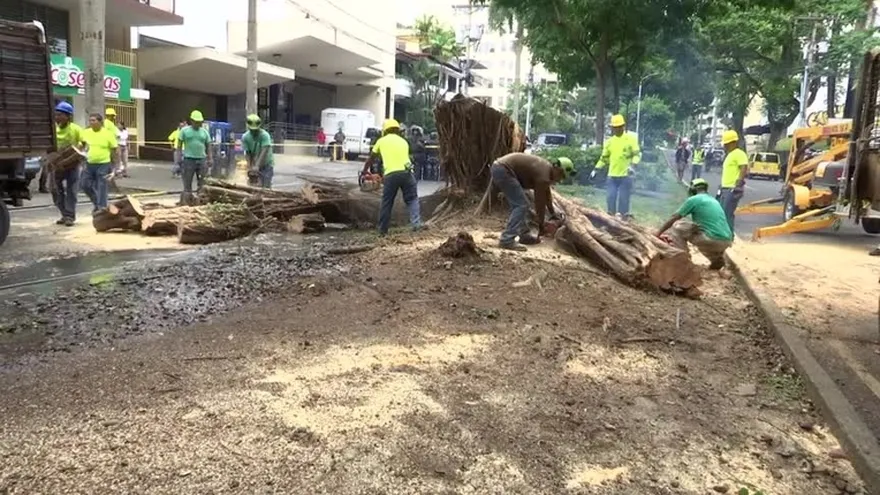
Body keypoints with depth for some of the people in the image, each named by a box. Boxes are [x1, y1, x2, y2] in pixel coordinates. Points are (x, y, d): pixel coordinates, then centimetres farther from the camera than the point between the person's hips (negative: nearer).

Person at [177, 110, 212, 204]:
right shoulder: (185, 130, 3)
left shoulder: (204, 132, 11)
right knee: (187, 182, 0)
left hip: (202, 159, 3)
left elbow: (208, 146, 13)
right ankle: (186, 200, 5)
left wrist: (209, 159, 5)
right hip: (189, 159, -3)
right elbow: (179, 144, 3)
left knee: (202, 183, 6)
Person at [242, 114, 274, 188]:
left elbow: (264, 152, -31)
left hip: (267, 164, -3)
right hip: (255, 165, 3)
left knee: (266, 187, -11)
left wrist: (257, 166, -40)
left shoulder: (264, 135, -22)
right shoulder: (245, 137, -8)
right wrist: (249, 167, -21)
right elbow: (247, 154, -8)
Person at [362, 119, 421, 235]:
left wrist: (364, 171, 39)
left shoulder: (381, 141, 17)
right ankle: (416, 223, -9)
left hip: (390, 175, -1)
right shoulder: (403, 141, 22)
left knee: (386, 203, 11)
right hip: (406, 172, 1)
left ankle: (382, 230, 17)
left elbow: (371, 159, 26)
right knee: (412, 199, 9)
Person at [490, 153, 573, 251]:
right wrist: (541, 225, 3)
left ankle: (524, 236, 23)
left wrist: (553, 214, 36)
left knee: (520, 203, 17)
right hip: (503, 171, -11)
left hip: (499, 167, 11)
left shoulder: (546, 167, 15)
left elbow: (547, 193, 28)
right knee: (521, 205, -12)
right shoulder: (543, 176, -15)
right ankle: (507, 241, -17)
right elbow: (540, 202, -8)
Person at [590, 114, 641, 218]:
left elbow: (637, 154, -7)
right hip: (612, 175, 4)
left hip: (626, 175, -4)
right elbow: (604, 158, 18)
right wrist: (596, 169, 10)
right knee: (610, 198, 1)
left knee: (623, 199, -2)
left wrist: (632, 165, -24)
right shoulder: (609, 141, 11)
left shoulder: (631, 138, -2)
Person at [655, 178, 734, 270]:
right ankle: (717, 260, 23)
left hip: (713, 240, -7)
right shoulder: (714, 200, 24)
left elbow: (673, 218, 3)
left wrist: (658, 233, 13)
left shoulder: (693, 199, 1)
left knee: (677, 227, 5)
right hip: (727, 241, 7)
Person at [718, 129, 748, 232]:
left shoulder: (739, 153, -10)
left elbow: (744, 168, -22)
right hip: (726, 189, 10)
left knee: (727, 214, -12)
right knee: (723, 213, 13)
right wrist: (722, 186, 24)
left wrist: (738, 183, -30)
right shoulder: (729, 155, 21)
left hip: (733, 189, -10)